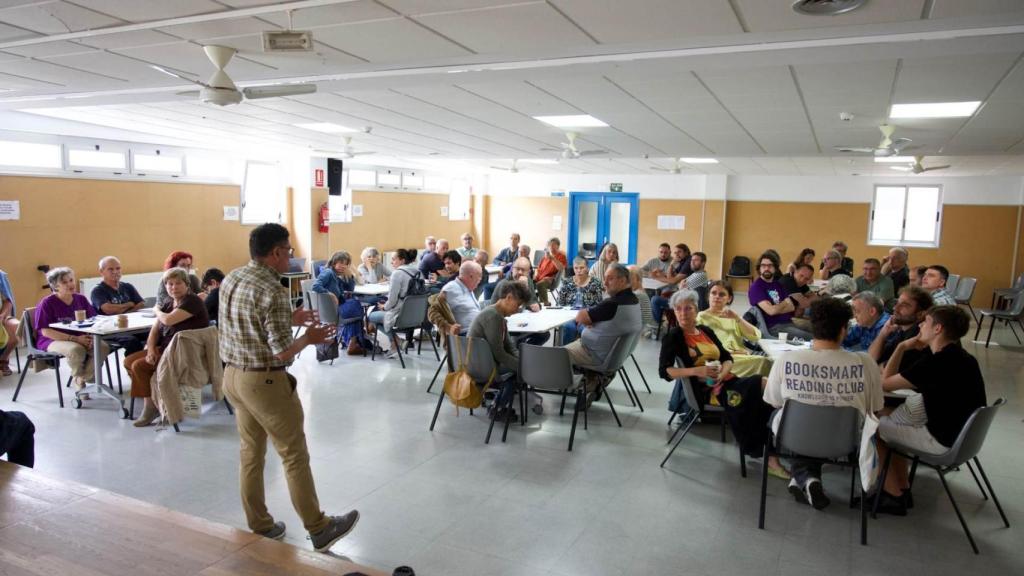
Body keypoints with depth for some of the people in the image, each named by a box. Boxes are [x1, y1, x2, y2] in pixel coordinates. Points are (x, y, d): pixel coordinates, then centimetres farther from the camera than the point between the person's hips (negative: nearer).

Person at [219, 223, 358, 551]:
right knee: (295, 457, 4)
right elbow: (283, 352, -24)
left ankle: (259, 529, 29)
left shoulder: (230, 280, 4)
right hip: (265, 382, -8)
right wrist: (309, 338, -6)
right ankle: (319, 530, 16)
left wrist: (288, 319, 15)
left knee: (250, 454, 17)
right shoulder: (273, 291, -22)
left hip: (233, 376, 8)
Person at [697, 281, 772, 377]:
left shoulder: (732, 317, 22)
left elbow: (756, 336, 7)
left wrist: (737, 318, -5)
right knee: (764, 362, -27)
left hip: (744, 358, 6)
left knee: (769, 361, -24)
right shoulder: (701, 317, 6)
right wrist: (731, 352, -12)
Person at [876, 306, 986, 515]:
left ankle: (894, 496, 11)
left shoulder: (936, 362, -25)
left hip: (944, 441, -9)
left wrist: (902, 347, -7)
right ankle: (903, 488, 24)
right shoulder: (960, 357, 4)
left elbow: (885, 384, -14)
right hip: (963, 433, 9)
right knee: (891, 422, 22)